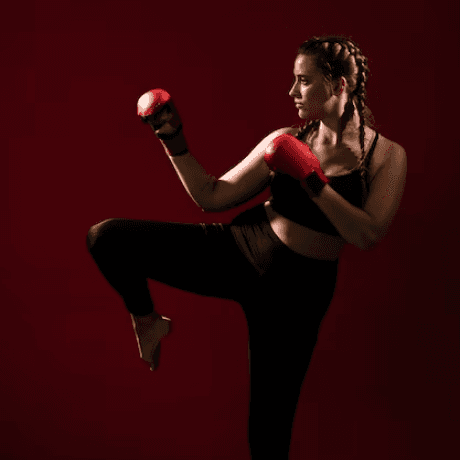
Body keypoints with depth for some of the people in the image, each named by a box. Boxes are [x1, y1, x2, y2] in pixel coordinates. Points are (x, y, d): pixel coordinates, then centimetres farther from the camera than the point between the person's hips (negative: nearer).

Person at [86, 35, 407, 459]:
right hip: (239, 252, 3)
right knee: (106, 237, -12)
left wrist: (310, 179, -25)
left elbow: (369, 236, -20)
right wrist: (173, 139, -6)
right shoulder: (286, 140, 0)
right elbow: (211, 197, 3)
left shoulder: (386, 155, -6)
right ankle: (149, 321, 16)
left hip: (299, 287, -2)